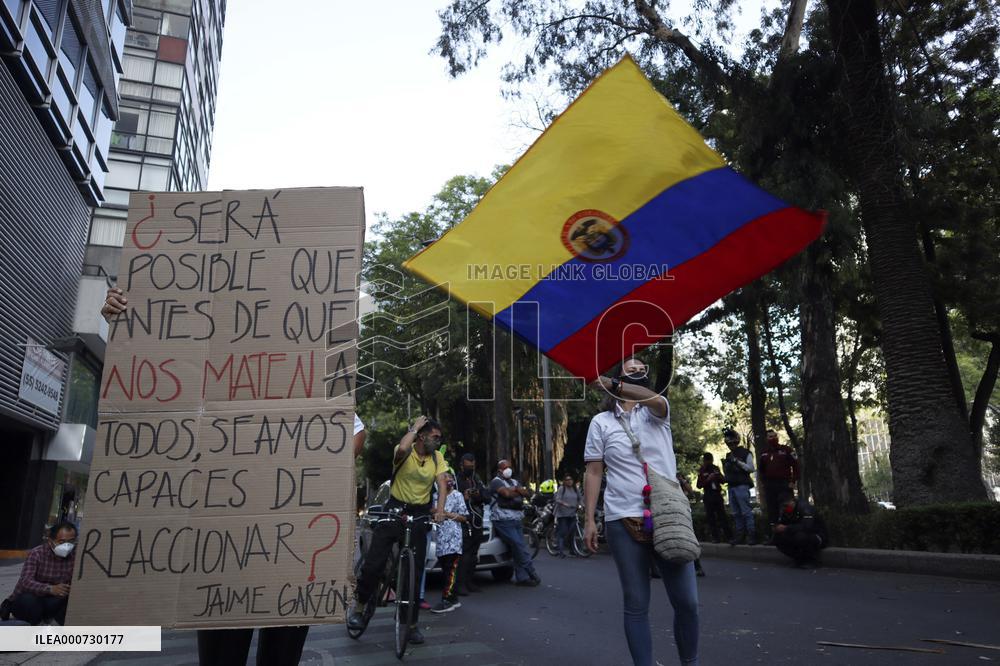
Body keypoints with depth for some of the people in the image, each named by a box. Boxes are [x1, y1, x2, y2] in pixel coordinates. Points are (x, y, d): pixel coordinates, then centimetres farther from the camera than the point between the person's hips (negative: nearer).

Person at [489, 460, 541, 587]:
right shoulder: (496, 481, -1)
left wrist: (516, 489, -8)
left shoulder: (515, 482, 23)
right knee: (519, 546, -13)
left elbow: (528, 494, 10)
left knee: (518, 549, 5)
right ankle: (531, 574, -6)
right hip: (504, 520, -7)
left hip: (517, 520, 7)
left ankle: (522, 578, 10)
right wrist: (519, 491, 0)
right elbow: (507, 493, -18)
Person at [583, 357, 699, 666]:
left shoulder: (657, 410, 8)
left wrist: (612, 384, -26)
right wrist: (589, 519, -2)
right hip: (624, 521, -1)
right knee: (636, 605, 5)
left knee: (687, 601, 5)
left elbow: (654, 399, -18)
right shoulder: (601, 422, 6)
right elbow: (593, 473, 5)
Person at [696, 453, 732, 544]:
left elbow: (723, 481, 13)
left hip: (718, 495, 1)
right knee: (711, 517, -2)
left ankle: (729, 536, 0)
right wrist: (708, 479, -17)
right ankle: (715, 537, 2)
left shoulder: (716, 468, 10)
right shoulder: (701, 471, 3)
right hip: (708, 496, -1)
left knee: (722, 516, -3)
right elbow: (699, 485, -3)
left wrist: (719, 476, -9)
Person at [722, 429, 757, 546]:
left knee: (746, 511, -8)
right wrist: (724, 465, 2)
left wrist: (737, 461, -16)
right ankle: (740, 534, 13)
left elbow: (751, 469, -8)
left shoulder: (746, 453, -1)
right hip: (731, 487, 7)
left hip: (742, 486, -7)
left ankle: (752, 535, -4)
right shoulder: (728, 456, 18)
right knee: (736, 513, 8)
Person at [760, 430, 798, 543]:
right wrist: (764, 481, 13)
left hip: (784, 484, -5)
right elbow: (762, 469, 24)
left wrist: (793, 481, -9)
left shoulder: (786, 450, -2)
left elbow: (795, 465, -4)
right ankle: (773, 535, 11)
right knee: (772, 510, 6)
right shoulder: (764, 453, 13)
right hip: (769, 486, 5)